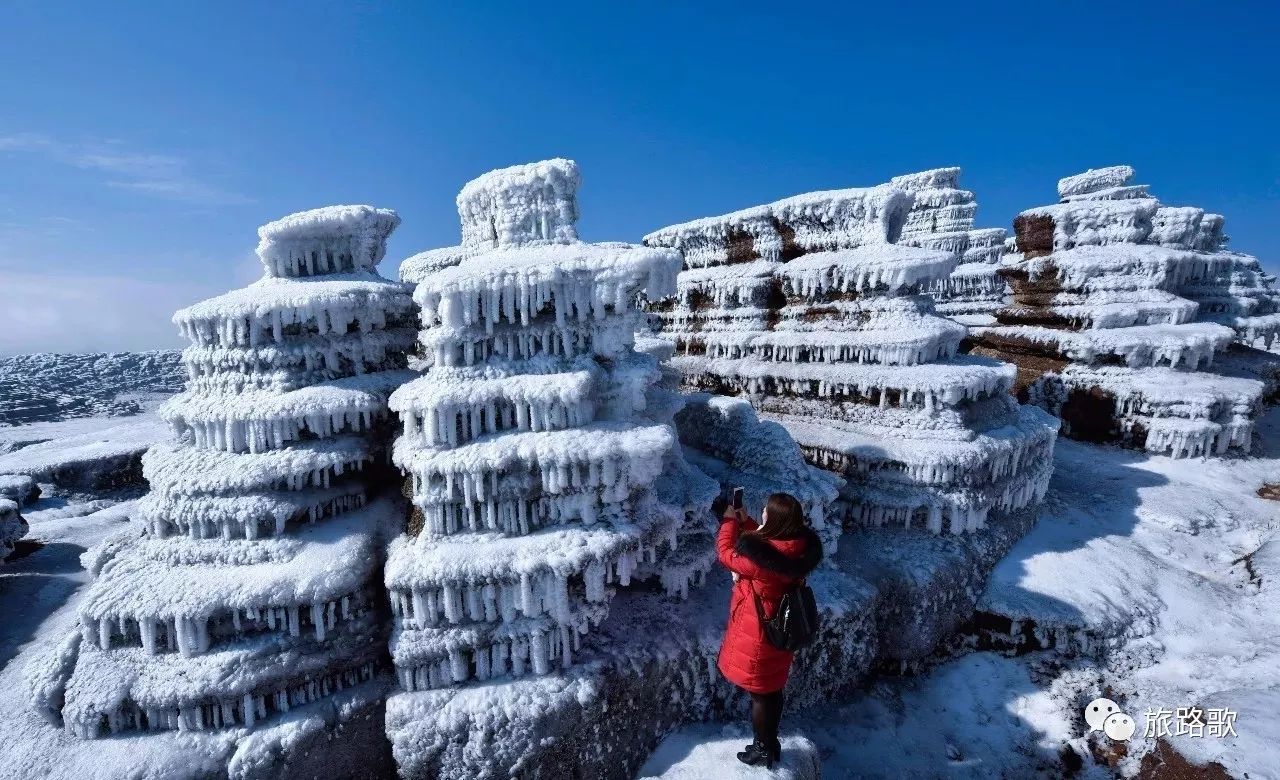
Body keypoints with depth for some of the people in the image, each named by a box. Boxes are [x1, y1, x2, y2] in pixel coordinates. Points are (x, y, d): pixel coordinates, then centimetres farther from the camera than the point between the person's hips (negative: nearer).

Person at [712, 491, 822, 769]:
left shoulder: (758, 557, -35)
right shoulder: (798, 546, -13)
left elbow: (726, 553, -15)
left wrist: (730, 521, -3)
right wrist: (745, 523, 4)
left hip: (758, 634, -7)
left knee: (760, 694, 15)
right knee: (772, 689, 25)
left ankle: (765, 750, 36)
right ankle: (770, 743, 45)